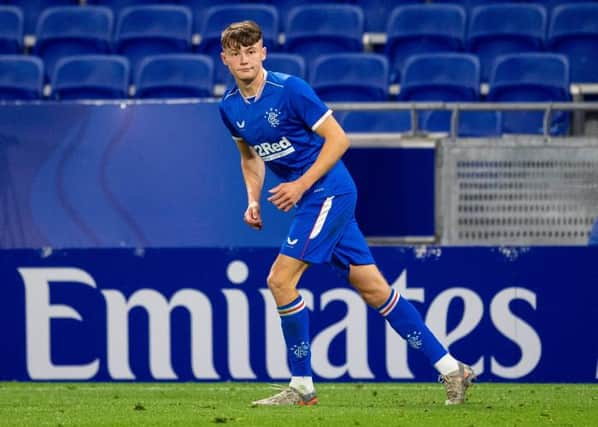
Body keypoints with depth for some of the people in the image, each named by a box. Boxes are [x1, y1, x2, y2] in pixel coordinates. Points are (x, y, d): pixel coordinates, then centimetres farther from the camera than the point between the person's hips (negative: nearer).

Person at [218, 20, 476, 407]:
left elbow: (338, 138, -14)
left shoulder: (289, 89, -16)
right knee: (372, 287, 6)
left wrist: (301, 185, -18)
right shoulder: (230, 107, 5)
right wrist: (253, 200, 7)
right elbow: (251, 157, 22)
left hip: (328, 191, -7)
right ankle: (451, 368, 11)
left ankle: (302, 387, -4)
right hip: (311, 200, 7)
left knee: (281, 279, -14)